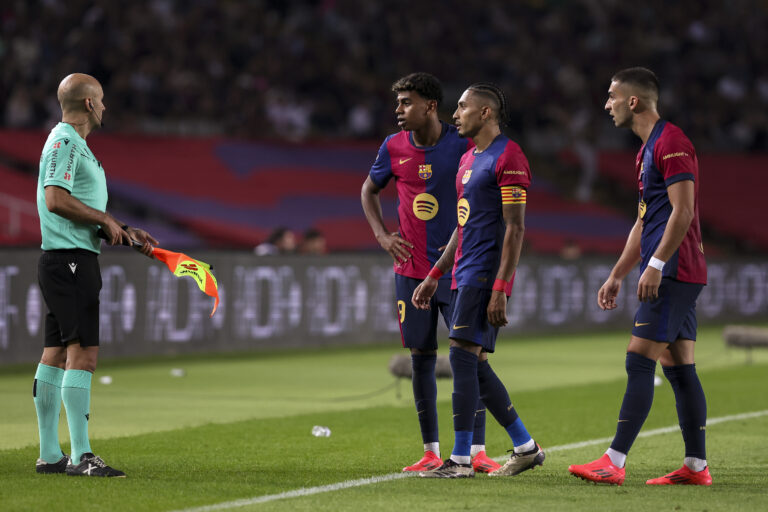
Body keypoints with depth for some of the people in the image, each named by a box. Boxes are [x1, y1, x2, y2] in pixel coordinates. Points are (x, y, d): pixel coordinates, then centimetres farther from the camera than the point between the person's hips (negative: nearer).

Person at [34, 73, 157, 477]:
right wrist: (105, 220, -15)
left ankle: (49, 454, 13)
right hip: (69, 259, -11)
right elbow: (56, 199, -23)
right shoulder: (64, 142, -12)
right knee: (82, 353, -14)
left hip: (76, 259, 11)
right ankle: (81, 456, -18)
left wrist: (123, 232, 15)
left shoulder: (74, 144, 21)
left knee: (56, 354, 10)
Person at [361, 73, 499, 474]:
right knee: (421, 357, 5)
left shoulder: (462, 146, -8)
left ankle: (477, 451, -3)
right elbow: (369, 190, 19)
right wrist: (382, 235, 5)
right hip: (411, 271, 3)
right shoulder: (394, 148, 2)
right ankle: (431, 452, 12)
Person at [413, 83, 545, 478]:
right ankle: (526, 448, 16)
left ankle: (460, 460, -10)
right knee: (475, 366, 9)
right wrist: (434, 276, 23)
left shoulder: (508, 158, -10)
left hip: (486, 275, -10)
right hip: (465, 276, 10)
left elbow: (515, 229, -15)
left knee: (462, 357, -12)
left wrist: (500, 288, -21)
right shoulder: (469, 160, 19)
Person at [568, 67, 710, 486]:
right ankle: (696, 466, 8)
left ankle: (614, 462, -14)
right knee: (679, 369, 8)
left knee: (639, 361, -12)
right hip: (677, 275, 10)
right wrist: (617, 275, 22)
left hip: (672, 272, -10)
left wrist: (656, 264, -23)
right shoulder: (648, 149, 20)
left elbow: (682, 210, -19)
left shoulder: (671, 142, -12)